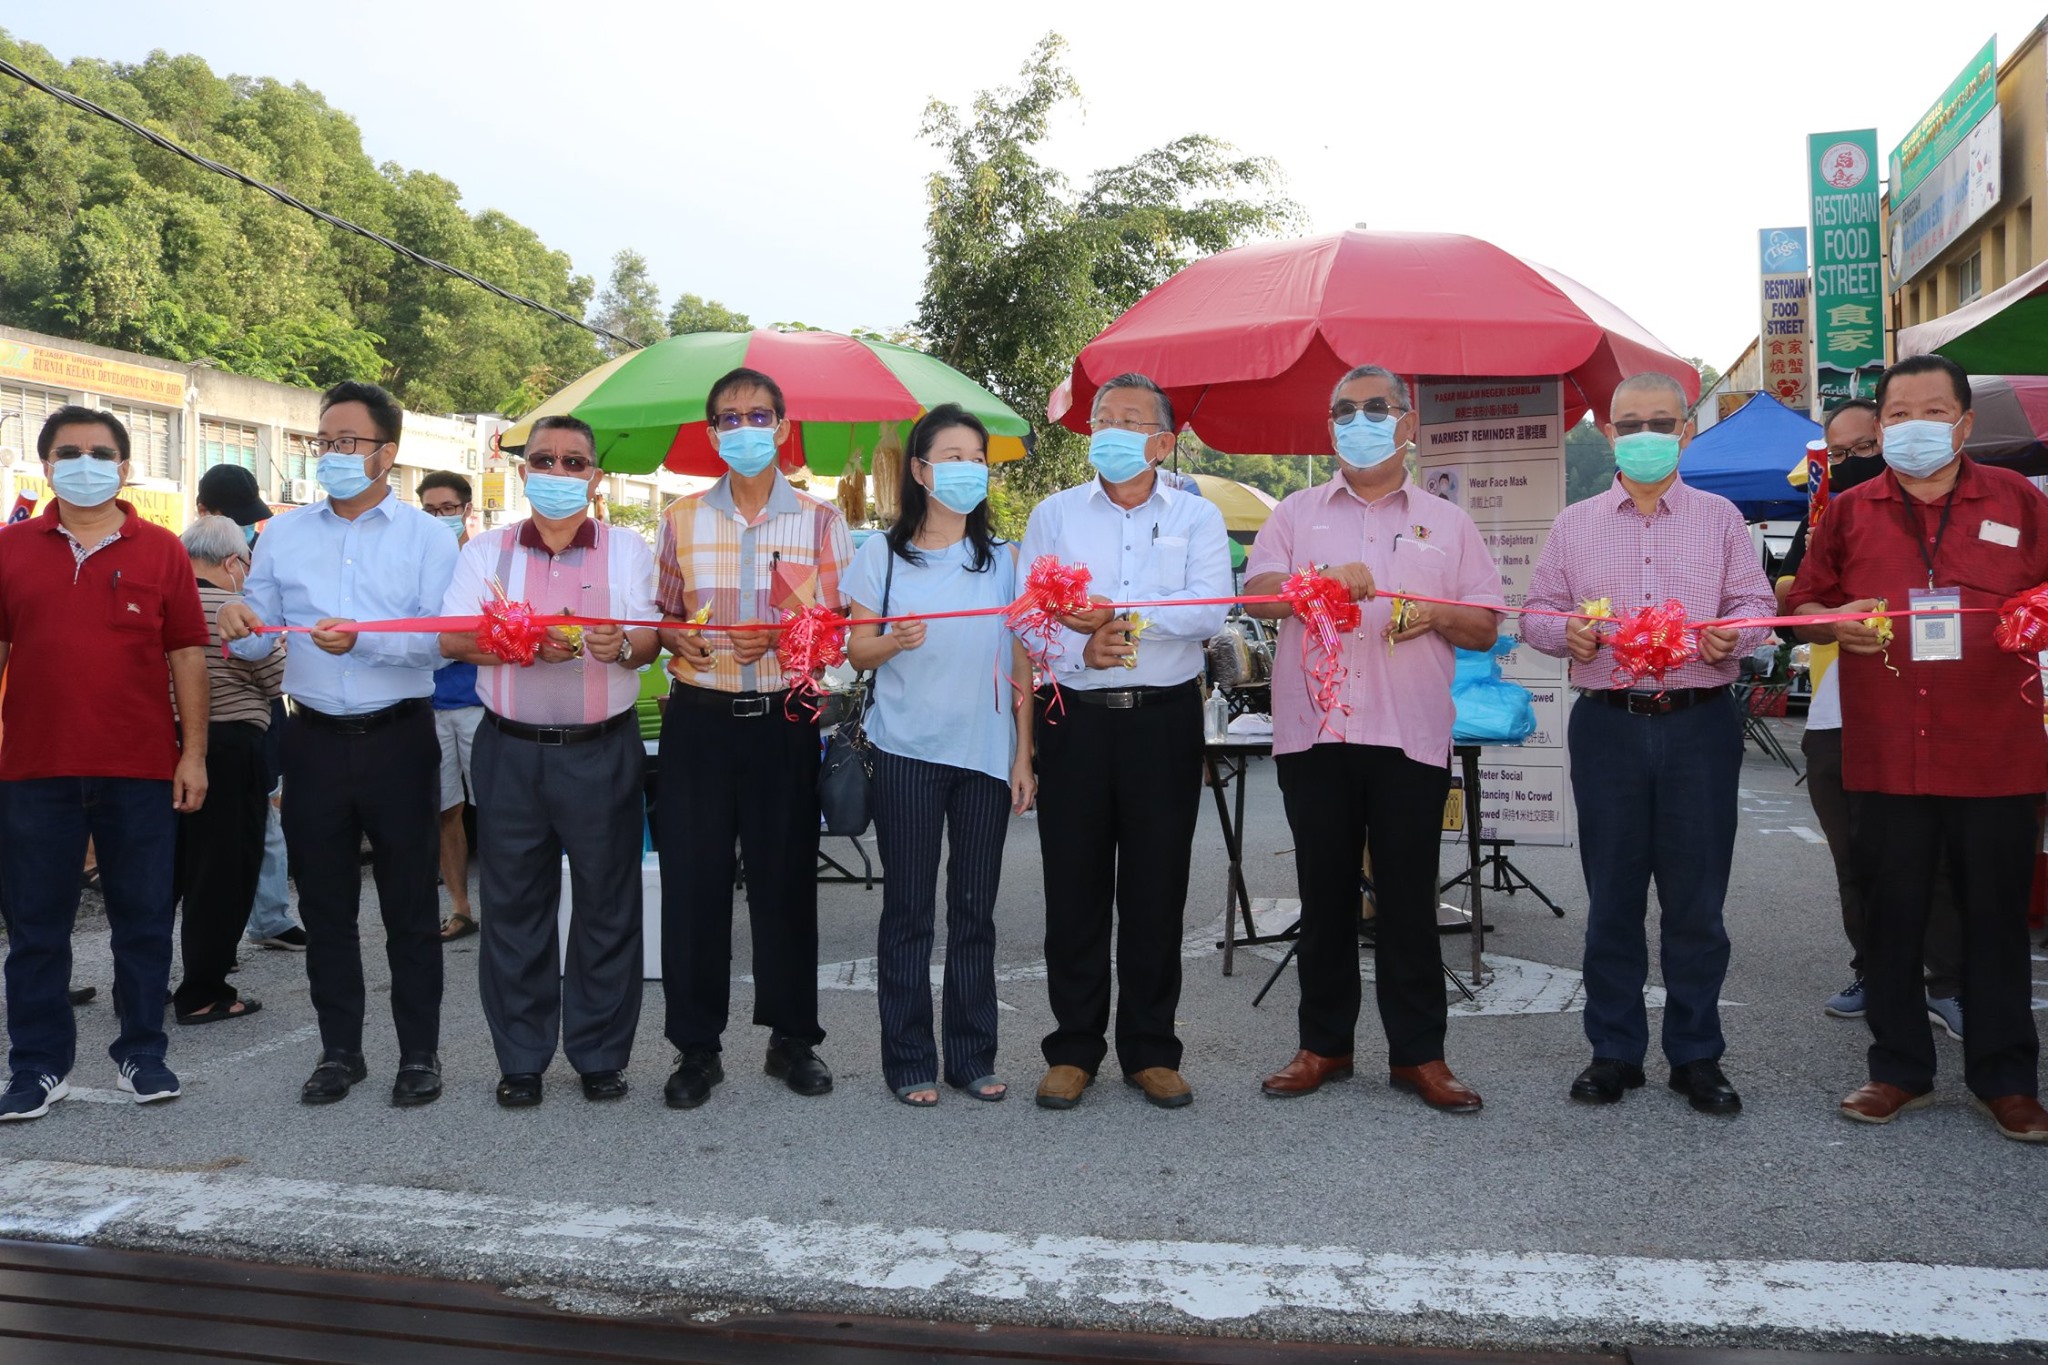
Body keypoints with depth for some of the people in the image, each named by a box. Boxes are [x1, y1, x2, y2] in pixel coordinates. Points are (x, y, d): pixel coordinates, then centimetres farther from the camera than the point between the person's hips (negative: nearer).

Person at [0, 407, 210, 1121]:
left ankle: (141, 1052, 21)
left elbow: (187, 655, 3)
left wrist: (193, 753, -2)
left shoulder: (161, 550, 3)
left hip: (141, 769, -1)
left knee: (144, 921, 7)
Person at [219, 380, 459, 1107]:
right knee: (325, 905, 11)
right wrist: (238, 625, -16)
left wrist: (363, 638, -27)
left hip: (397, 739, -3)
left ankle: (420, 1052, 16)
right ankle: (340, 1050, 24)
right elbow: (258, 642, 6)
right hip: (314, 740, 3)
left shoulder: (427, 536, -1)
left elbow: (441, 637, -14)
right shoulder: (283, 535, 9)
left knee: (409, 903, 5)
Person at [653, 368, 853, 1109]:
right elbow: (663, 614, 14)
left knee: (786, 876, 6)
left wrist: (781, 637, -16)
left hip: (785, 719, -1)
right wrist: (674, 636, -9)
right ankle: (696, 1045, 14)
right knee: (692, 879, 1)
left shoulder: (820, 518, 4)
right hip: (699, 717, 1)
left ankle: (791, 1035, 21)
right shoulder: (682, 518, 9)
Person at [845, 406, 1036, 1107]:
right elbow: (857, 650, 4)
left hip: (986, 756, 2)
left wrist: (1023, 755, 3)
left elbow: (1021, 663, 8)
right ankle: (909, 1061, 13)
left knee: (975, 909, 7)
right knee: (909, 910, 3)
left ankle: (972, 1056, 18)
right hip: (908, 752, -1)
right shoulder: (883, 553, 5)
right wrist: (892, 642, -19)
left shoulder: (1005, 558, 9)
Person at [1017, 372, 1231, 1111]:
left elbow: (1210, 609, -9)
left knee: (1157, 888, 5)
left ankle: (1151, 1050, 18)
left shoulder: (1197, 517, 8)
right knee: (1074, 888, 4)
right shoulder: (1054, 515, 10)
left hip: (1164, 719, 0)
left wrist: (1123, 614, -18)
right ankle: (1074, 1048, 16)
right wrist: (1080, 649, -19)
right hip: (1075, 717, 1)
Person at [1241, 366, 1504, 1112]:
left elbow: (1487, 626, 10)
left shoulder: (1447, 522, 12)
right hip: (1314, 732, 1)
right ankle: (1324, 1044, 19)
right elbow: (1258, 593, -1)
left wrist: (1437, 615, -11)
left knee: (1409, 898, 3)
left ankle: (1418, 1053, 13)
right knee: (1324, 895, 7)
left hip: (1411, 735, 0)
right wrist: (1324, 580, -19)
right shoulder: (1298, 512, 13)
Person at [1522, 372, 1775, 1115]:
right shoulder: (1574, 524, 11)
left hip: (1700, 724, 0)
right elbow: (1537, 612, 10)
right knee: (1611, 895, 5)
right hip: (1607, 724, 1)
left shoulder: (1719, 517, 10)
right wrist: (1564, 632, -12)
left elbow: (1756, 603, 5)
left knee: (1696, 898, 4)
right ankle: (1614, 1050, 17)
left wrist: (1733, 635, -16)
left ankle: (1697, 1055, 17)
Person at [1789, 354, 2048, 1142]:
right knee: (1892, 918, 9)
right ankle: (1900, 1069, 23)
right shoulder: (1850, 513, 8)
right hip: (1886, 759, 1)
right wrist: (1837, 622, -8)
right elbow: (1803, 602, 13)